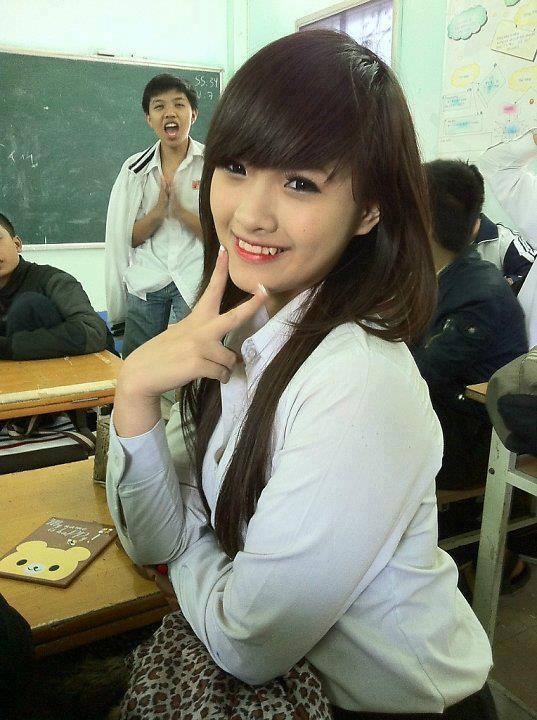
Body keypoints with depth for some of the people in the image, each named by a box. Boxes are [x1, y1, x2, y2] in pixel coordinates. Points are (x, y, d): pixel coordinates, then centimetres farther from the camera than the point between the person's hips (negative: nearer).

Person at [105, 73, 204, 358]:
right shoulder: (135, 168, 8)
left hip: (196, 280, -2)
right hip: (145, 283, 3)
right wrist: (158, 211, -13)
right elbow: (128, 237, 5)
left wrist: (180, 210, -17)